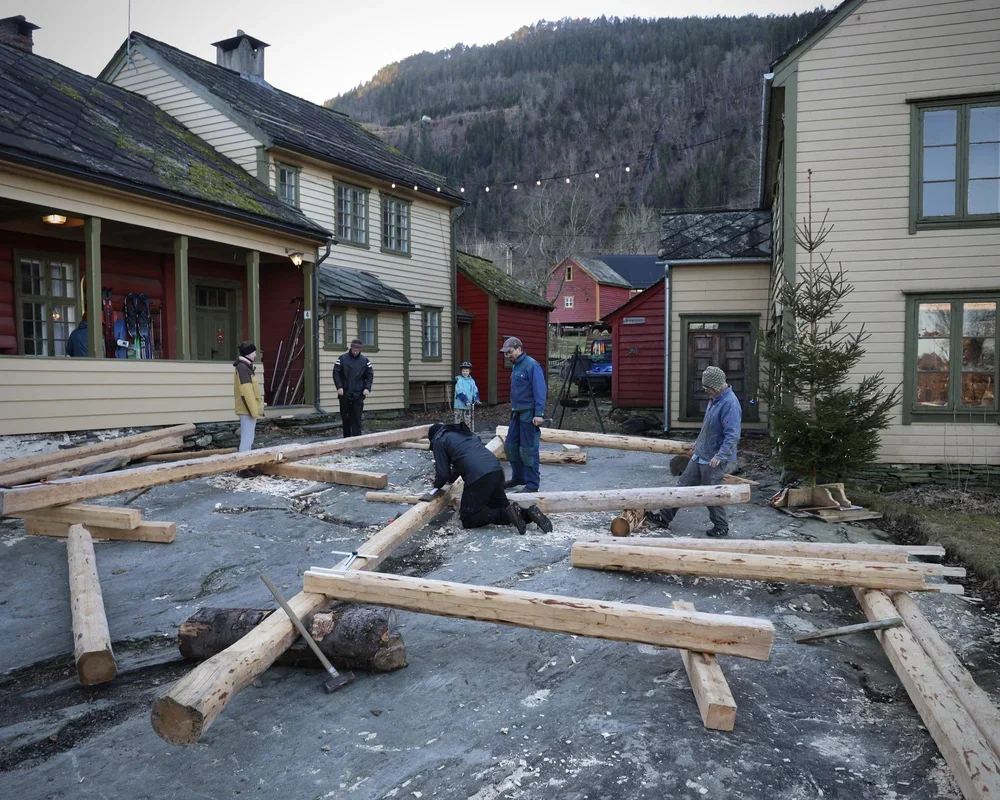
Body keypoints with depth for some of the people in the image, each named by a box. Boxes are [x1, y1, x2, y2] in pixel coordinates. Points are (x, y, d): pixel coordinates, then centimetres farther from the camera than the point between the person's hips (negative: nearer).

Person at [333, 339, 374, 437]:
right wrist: (339, 387, -11)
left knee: (357, 418, -5)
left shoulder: (365, 360, 4)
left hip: (358, 394, 0)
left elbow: (370, 375, 7)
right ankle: (346, 437, 20)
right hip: (345, 394, 0)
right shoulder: (342, 359, 0)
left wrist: (367, 388, -6)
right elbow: (336, 373, -1)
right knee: (345, 417, 9)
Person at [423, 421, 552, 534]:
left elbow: (443, 473, 7)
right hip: (496, 470, 8)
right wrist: (451, 479, 55)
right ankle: (528, 513, -5)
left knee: (468, 520, 2)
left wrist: (436, 486, 27)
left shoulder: (439, 440, 10)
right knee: (501, 508, 23)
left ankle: (508, 513, -15)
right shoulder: (463, 432, 33)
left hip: (478, 477, -8)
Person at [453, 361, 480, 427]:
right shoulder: (459, 380, -9)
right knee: (459, 422, 0)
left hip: (469, 406, 5)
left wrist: (476, 399, -12)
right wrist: (466, 401, -25)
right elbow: (460, 392, -17)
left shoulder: (472, 381, 8)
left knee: (468, 422, 10)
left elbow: (475, 391, 7)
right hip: (460, 406, -5)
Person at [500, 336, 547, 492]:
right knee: (510, 446, 14)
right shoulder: (516, 366, 13)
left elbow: (540, 391, -19)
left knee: (528, 450, -3)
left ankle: (532, 484, 7)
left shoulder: (532, 365, -14)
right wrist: (513, 410, 17)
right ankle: (518, 477, 29)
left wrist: (539, 413, -23)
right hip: (517, 413, 9)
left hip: (529, 414, -9)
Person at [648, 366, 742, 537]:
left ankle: (721, 527, 21)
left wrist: (720, 455, -35)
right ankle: (665, 516, 21)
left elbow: (732, 435, -29)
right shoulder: (714, 398, 8)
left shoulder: (730, 404, -23)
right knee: (684, 484, 13)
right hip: (700, 455, 9)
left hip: (714, 460, -9)